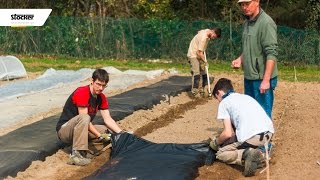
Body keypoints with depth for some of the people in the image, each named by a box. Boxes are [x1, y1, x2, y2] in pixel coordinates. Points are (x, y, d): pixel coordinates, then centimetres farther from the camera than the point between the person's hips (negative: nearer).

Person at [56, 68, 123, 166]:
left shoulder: (101, 98, 4)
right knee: (84, 118, -37)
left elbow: (108, 119, 1)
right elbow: (84, 118, -26)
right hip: (64, 129, -8)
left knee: (111, 131, -2)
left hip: (83, 130, 9)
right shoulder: (82, 93, -21)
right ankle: (76, 154, -39)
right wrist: (99, 136, -27)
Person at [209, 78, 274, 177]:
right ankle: (250, 154, 7)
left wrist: (215, 142, 20)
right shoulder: (246, 97, 29)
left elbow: (228, 133, 1)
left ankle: (246, 155, -11)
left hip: (250, 136, -7)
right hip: (269, 132, 7)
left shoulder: (224, 103, 10)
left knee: (221, 154, 17)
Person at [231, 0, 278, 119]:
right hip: (249, 77, 9)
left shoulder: (266, 23, -16)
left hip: (262, 79, -9)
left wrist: (266, 80, -24)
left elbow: (271, 53, -20)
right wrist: (240, 59, 5)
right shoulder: (247, 22, 12)